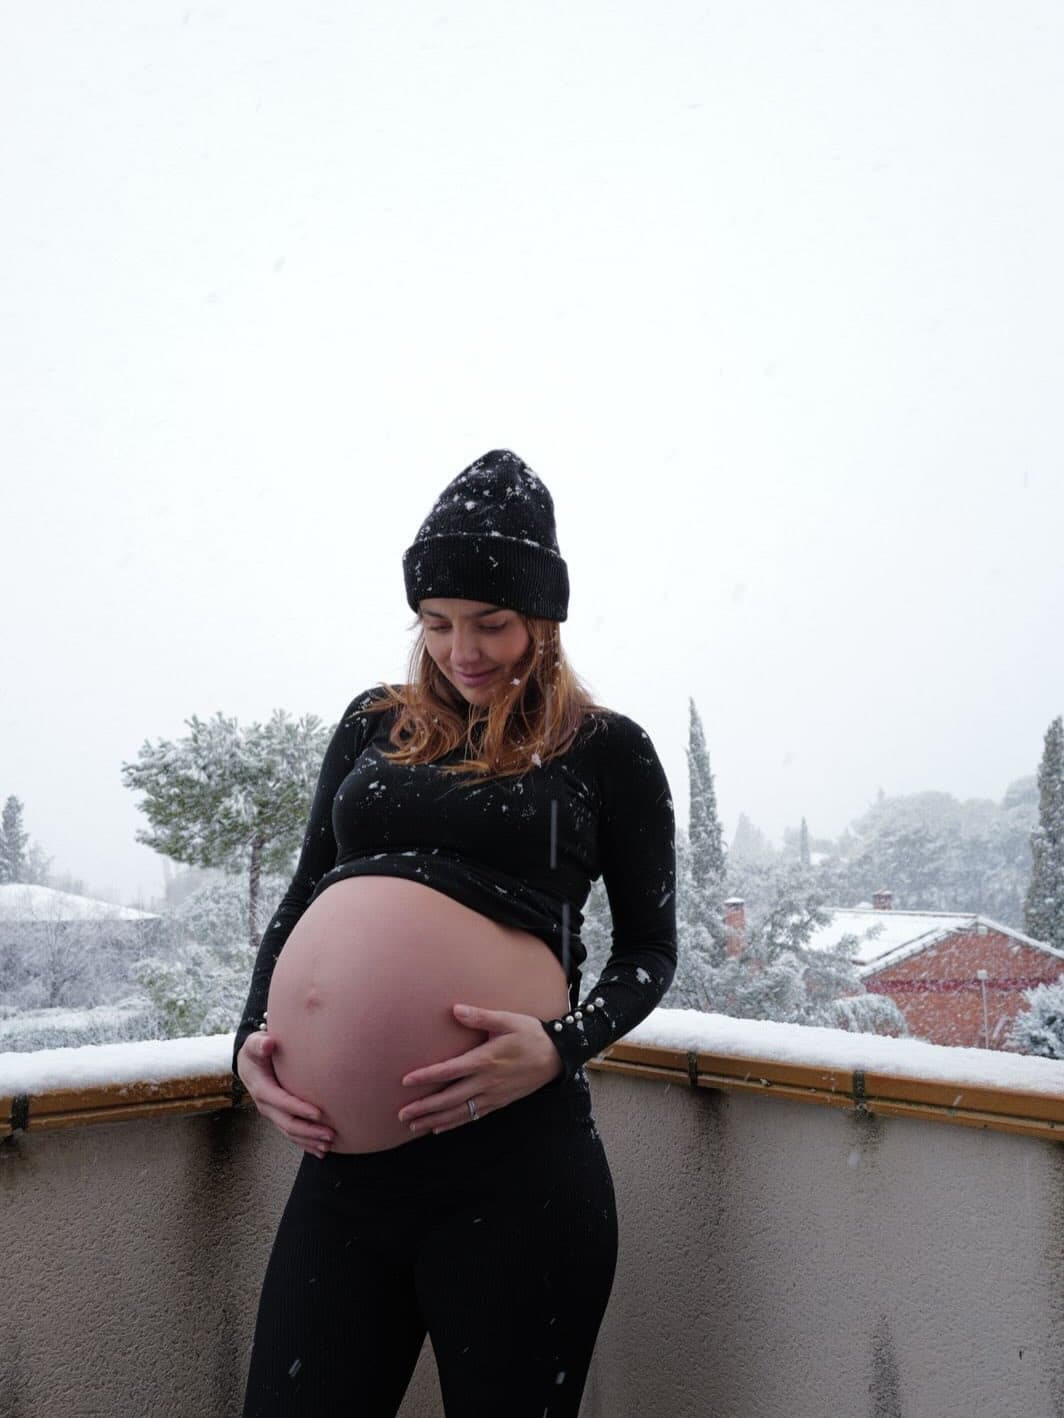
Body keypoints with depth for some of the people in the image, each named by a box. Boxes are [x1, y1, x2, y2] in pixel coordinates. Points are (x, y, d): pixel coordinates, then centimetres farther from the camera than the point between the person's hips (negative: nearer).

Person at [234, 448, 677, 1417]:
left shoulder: (605, 748, 3)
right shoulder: (374, 725, 13)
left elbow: (650, 945, 5)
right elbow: (304, 896, 17)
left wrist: (564, 1044, -13)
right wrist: (253, 1037, 2)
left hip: (513, 1163, -3)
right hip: (341, 1168, 4)